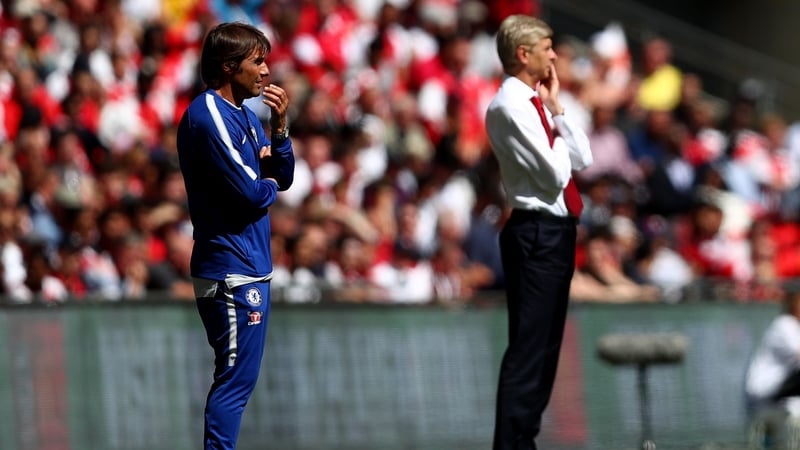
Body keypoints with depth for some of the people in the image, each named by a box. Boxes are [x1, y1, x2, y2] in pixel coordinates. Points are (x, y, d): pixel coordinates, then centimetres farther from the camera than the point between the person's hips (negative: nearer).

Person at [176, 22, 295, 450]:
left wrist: (279, 125, 0)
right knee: (236, 379, -9)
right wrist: (269, 185, 2)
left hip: (250, 266, 10)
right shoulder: (209, 116, -15)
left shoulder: (245, 115, 15)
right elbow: (251, 193, -20)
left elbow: (283, 177, 15)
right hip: (232, 270, -10)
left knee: (236, 378, 12)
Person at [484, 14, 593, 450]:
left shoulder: (536, 102, 13)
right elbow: (555, 174, -19)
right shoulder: (510, 105, -15)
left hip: (556, 230, 10)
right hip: (536, 233, -10)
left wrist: (557, 109, 3)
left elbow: (583, 160, 11)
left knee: (546, 344, 13)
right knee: (528, 345, -9)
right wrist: (557, 135, -1)